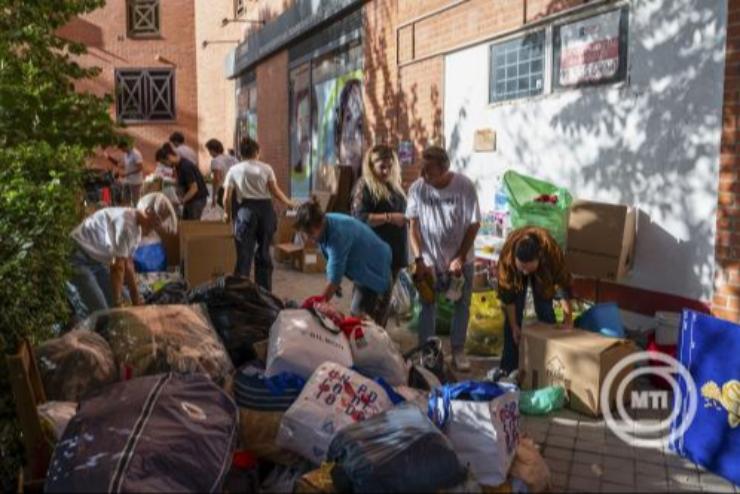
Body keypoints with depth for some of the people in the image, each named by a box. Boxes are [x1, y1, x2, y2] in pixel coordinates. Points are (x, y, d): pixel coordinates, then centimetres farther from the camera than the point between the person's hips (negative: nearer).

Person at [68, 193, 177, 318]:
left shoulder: (136, 229, 3)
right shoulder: (125, 222, -27)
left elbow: (127, 264, 11)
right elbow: (117, 266, -22)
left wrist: (136, 300, 14)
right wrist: (117, 303, -13)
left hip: (96, 259, 10)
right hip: (78, 257, -10)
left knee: (112, 306, 10)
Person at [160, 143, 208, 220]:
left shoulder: (185, 166, -22)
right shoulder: (179, 165, 6)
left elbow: (194, 188, -23)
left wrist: (181, 201, -19)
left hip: (198, 199, -9)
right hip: (190, 199, 9)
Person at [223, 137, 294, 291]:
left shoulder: (234, 170, 5)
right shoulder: (266, 168, 5)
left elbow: (227, 197, 3)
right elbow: (276, 192, -2)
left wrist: (227, 213, 20)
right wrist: (289, 203, 13)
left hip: (246, 210, -1)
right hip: (265, 209, 1)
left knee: (244, 254, 3)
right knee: (264, 252, 12)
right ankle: (265, 291, 18)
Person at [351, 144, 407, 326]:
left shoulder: (395, 185, 14)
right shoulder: (364, 186, -8)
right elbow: (359, 218, -19)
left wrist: (405, 218, 9)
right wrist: (389, 217, -24)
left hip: (394, 251, 7)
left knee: (385, 297, 14)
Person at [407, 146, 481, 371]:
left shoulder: (464, 186, -17)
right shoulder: (417, 188, -13)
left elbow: (474, 224, -11)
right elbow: (413, 225, -7)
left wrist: (460, 258, -14)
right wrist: (418, 259, -13)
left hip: (460, 259, 0)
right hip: (430, 260, 0)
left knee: (462, 306, 11)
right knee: (427, 306, 8)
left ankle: (458, 351, 27)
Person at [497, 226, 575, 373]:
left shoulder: (552, 252, -42)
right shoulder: (507, 257, -41)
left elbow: (564, 284, -28)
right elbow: (506, 293, -29)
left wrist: (568, 321, -24)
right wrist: (514, 326, -22)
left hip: (544, 271, 0)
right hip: (515, 273, 0)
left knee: (545, 311, -7)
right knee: (513, 312, -8)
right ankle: (509, 366, 0)